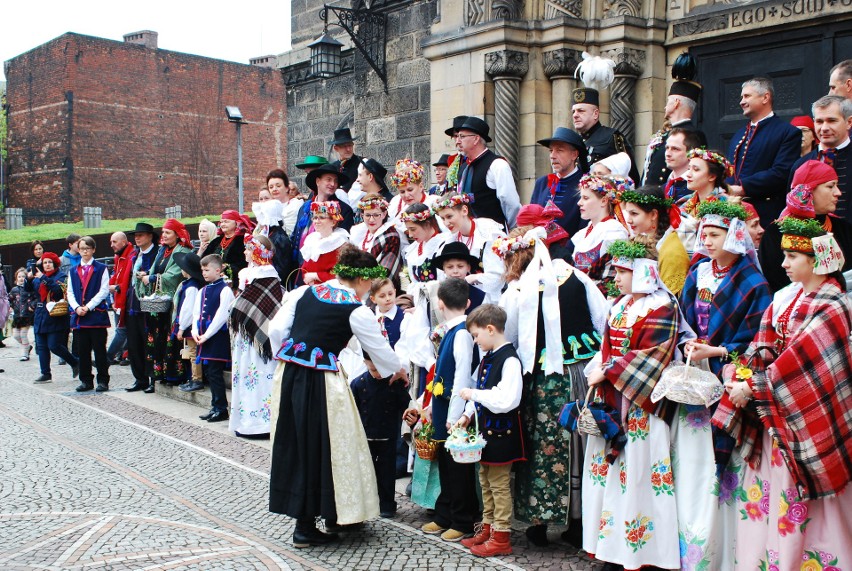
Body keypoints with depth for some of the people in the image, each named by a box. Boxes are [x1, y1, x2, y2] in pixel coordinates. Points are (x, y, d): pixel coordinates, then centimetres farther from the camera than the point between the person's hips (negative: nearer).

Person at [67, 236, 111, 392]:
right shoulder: (73, 271, 14)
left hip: (97, 314, -4)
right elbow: (70, 292, 11)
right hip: (79, 316, 4)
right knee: (82, 350, 7)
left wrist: (88, 307, -12)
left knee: (99, 349, -2)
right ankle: (86, 381, 14)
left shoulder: (101, 268, 2)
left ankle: (103, 380, 4)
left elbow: (104, 291, -6)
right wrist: (77, 308, -7)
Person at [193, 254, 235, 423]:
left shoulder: (225, 290, -10)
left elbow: (222, 316, -16)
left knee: (215, 373, -7)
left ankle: (221, 409, 1)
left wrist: (207, 334, -16)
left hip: (218, 338, -8)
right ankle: (216, 407, 20)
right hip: (204, 338, 8)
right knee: (208, 372, 12)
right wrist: (195, 331, -2)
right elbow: (196, 313, 15)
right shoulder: (202, 291, 14)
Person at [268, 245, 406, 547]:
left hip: (288, 374, 6)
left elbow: (276, 330, 6)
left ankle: (303, 517, 27)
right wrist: (398, 370, 25)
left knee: (294, 444, 15)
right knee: (321, 447, 8)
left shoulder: (304, 292, 7)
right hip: (321, 382, -6)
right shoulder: (357, 312, -6)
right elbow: (380, 350, 5)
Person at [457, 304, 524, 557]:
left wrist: (474, 394, -20)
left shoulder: (509, 360, -20)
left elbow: (506, 401, -28)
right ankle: (488, 529, 30)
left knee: (499, 485, 1)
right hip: (485, 429, 9)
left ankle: (501, 537, 10)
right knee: (486, 482, 18)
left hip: (501, 431, -9)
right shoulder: (487, 357, 8)